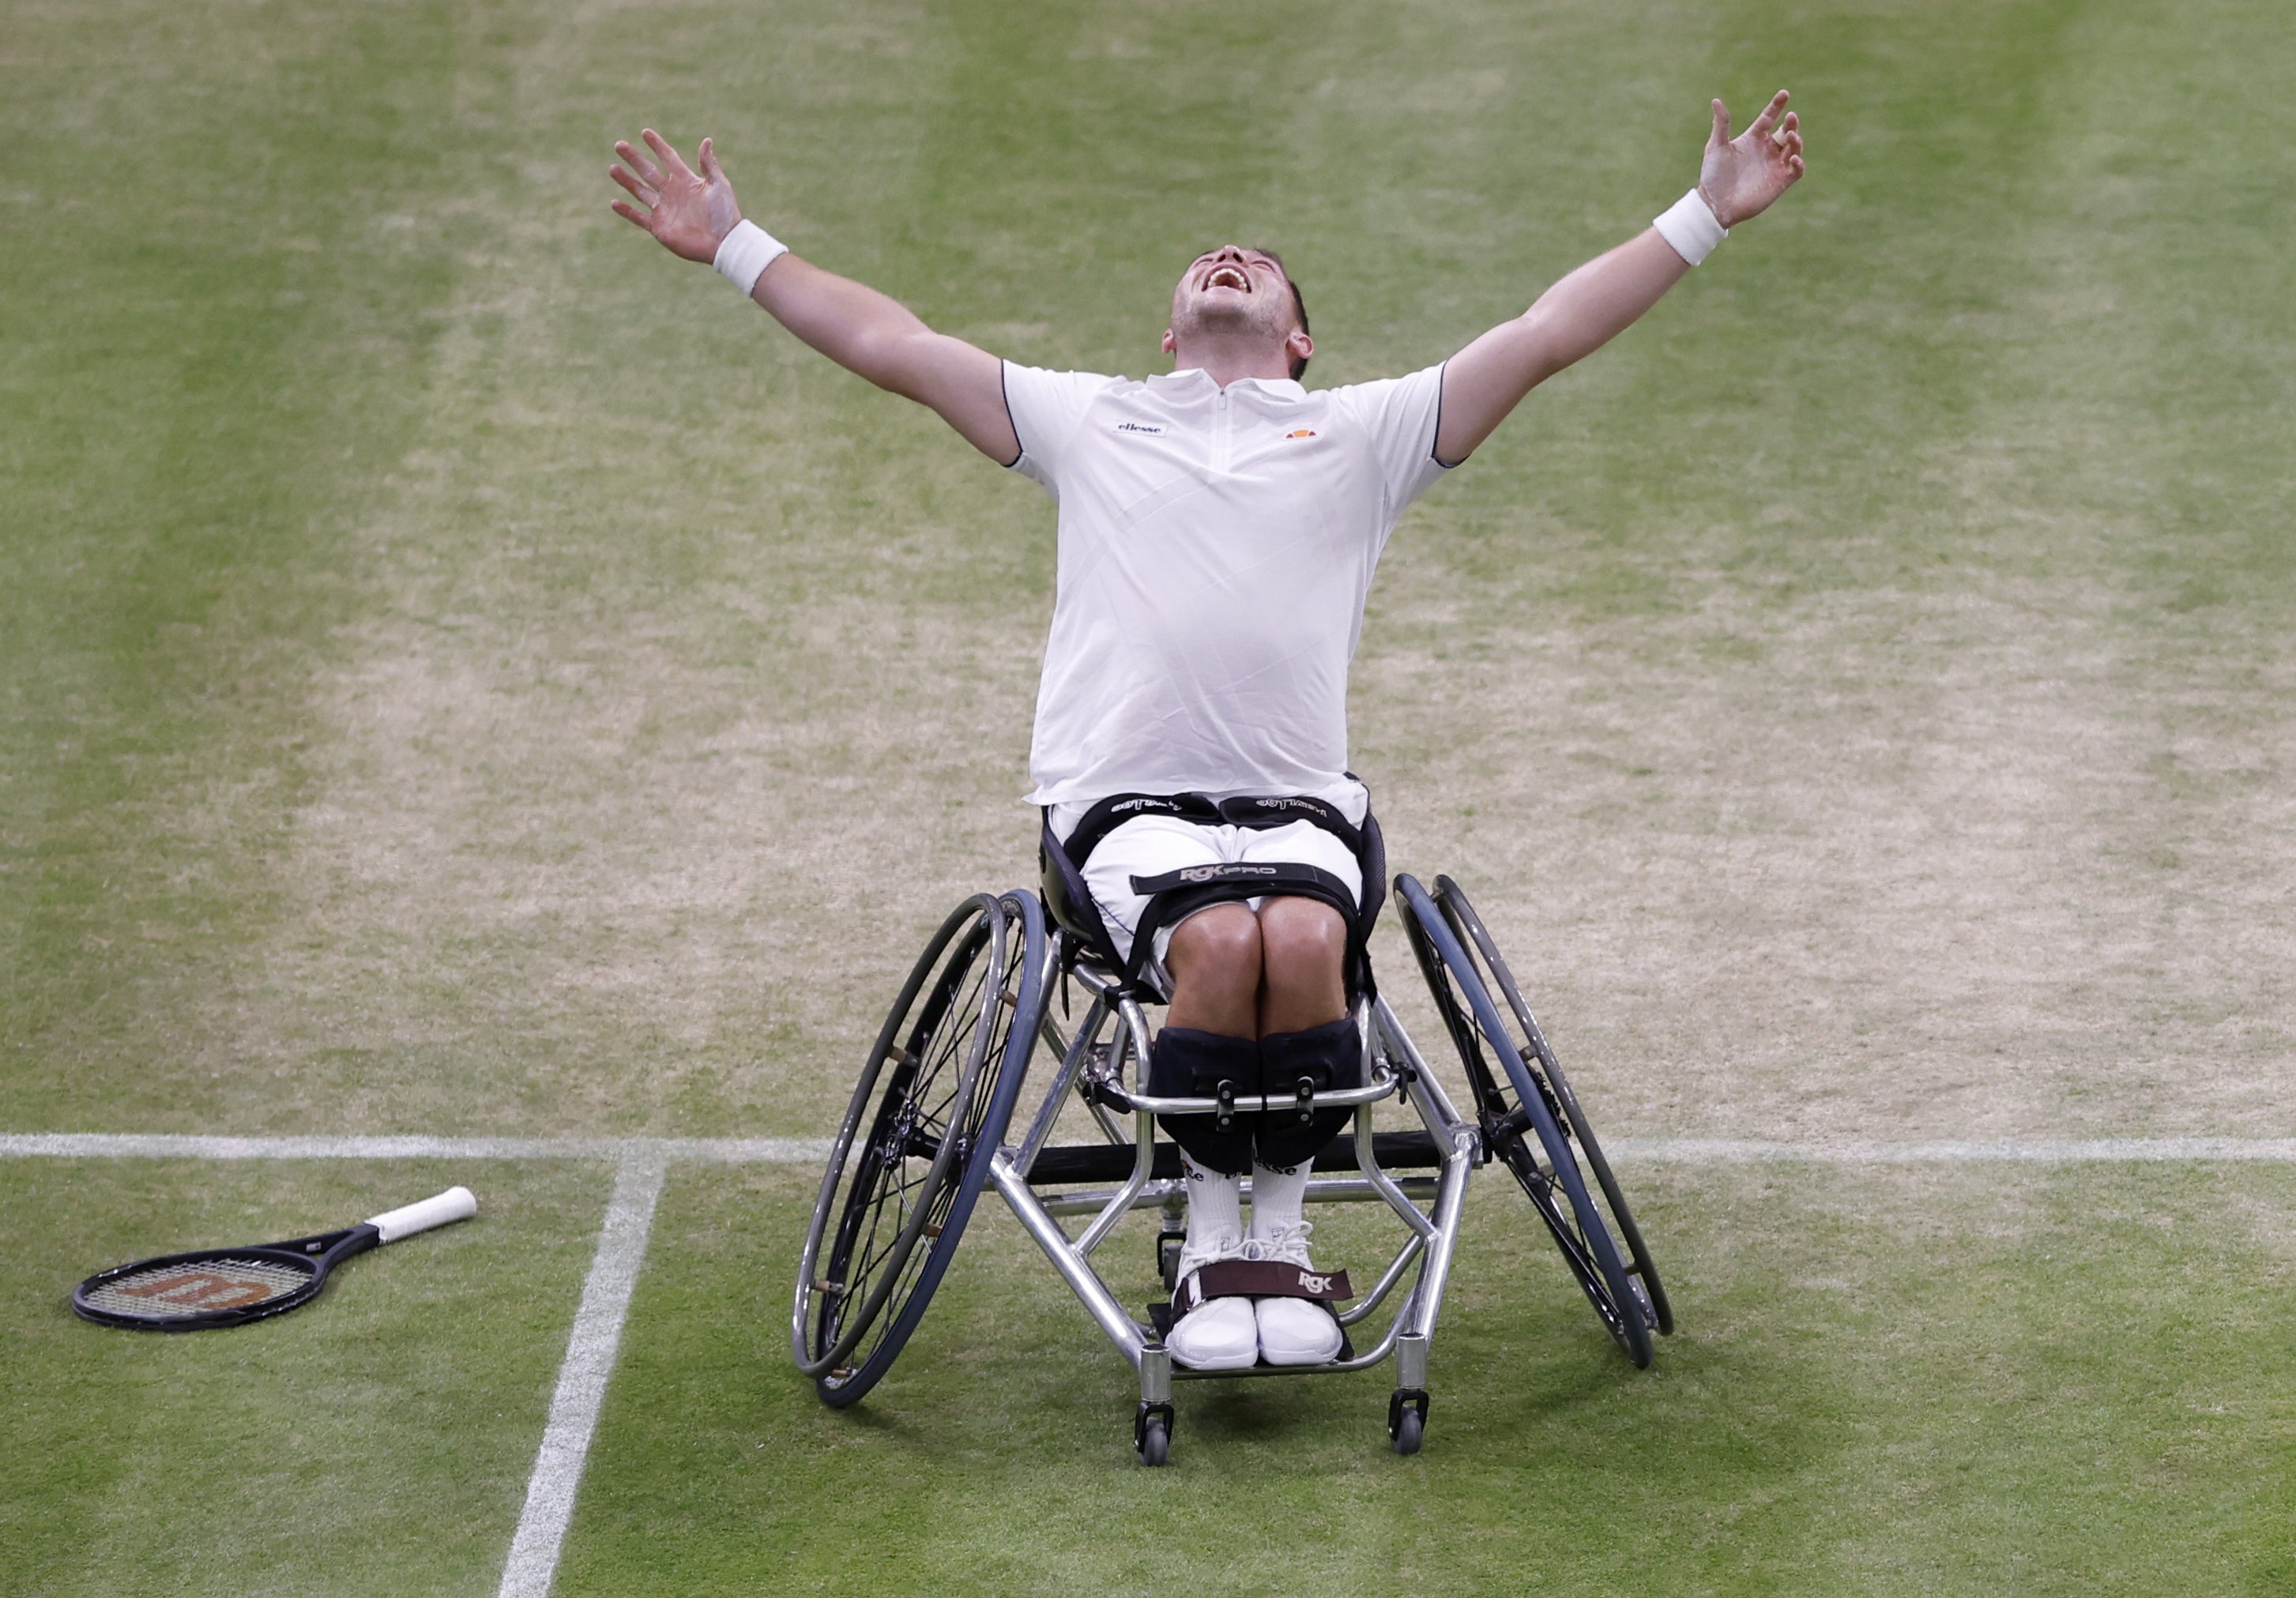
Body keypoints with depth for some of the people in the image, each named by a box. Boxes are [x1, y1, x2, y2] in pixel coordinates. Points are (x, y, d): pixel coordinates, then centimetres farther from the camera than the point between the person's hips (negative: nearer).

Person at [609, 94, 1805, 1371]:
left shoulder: (1363, 431, 19)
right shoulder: (1090, 422, 22)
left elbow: (1547, 334, 14)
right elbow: (891, 344, 22)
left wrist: (1705, 216, 9)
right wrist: (737, 247, 19)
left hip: (1299, 803, 1)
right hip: (1126, 802, 0)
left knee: (1303, 938, -33)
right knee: (1220, 941, -33)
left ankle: (1283, 1238, -16)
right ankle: (1210, 1248, -16)